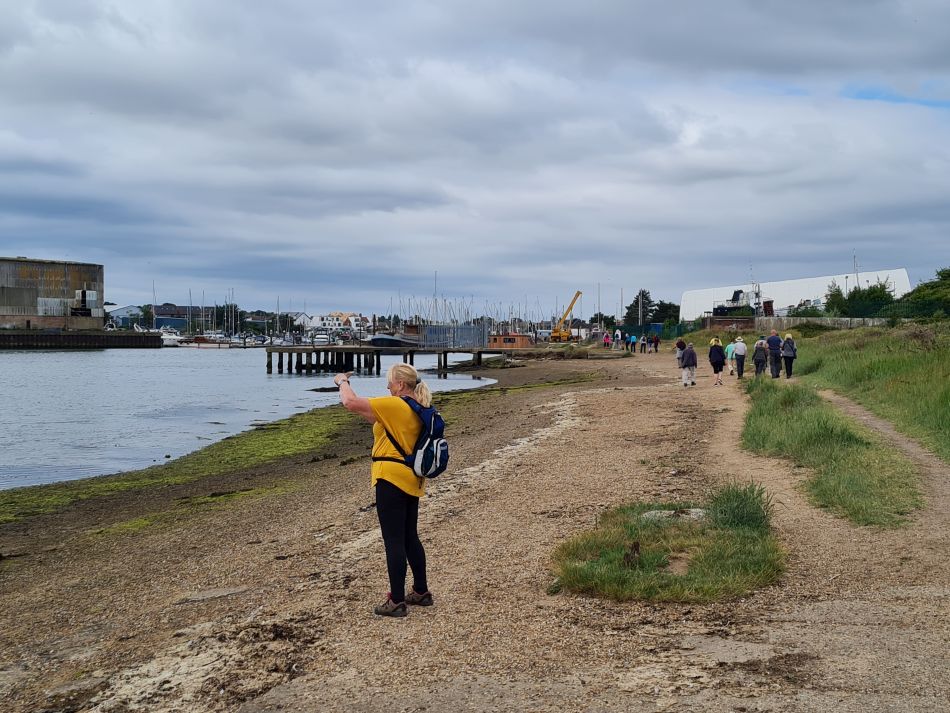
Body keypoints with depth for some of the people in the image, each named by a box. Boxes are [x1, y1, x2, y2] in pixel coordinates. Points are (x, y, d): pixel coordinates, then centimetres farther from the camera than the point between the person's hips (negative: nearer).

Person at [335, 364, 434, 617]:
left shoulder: (395, 406, -16)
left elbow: (351, 403, -19)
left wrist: (343, 381, 0)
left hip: (392, 479, -9)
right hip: (412, 480, 9)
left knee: (394, 541, -4)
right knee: (410, 538, 18)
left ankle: (397, 601, 0)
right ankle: (421, 592, 26)